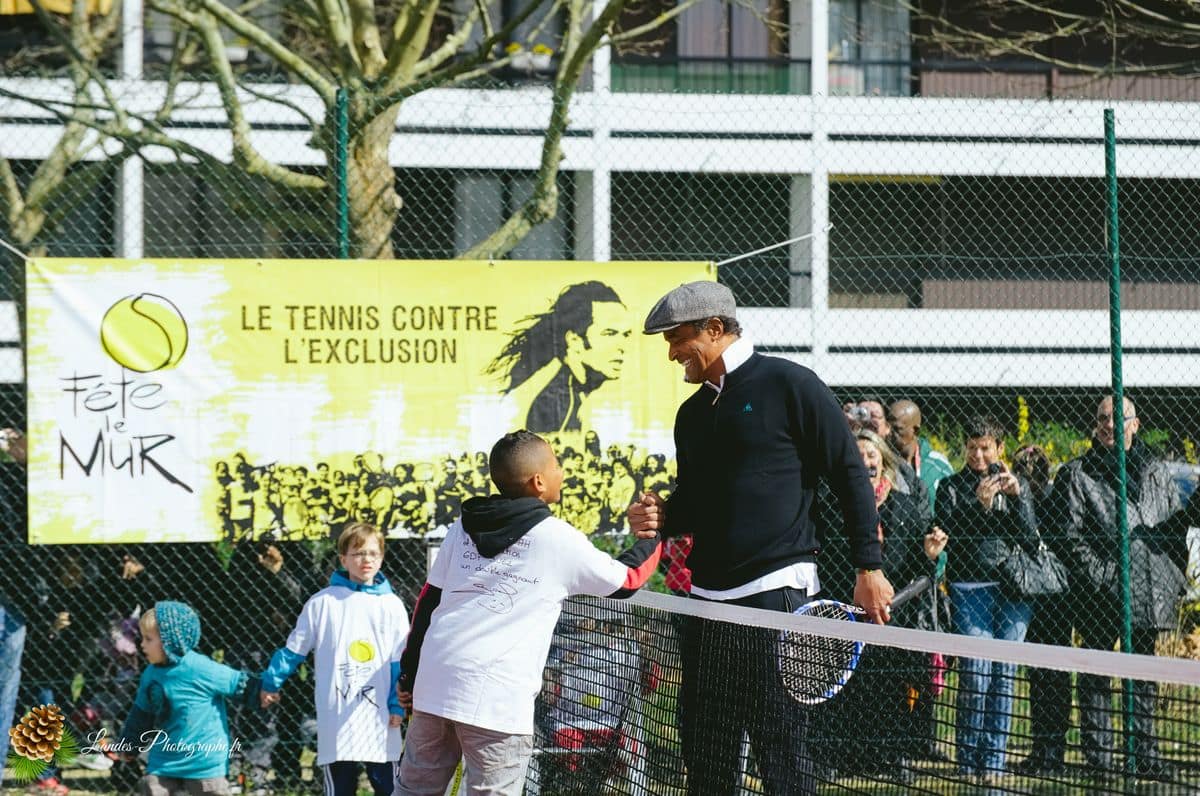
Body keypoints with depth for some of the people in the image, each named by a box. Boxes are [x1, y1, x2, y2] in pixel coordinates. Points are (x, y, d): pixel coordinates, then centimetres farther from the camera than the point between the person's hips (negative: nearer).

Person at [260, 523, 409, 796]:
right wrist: (271, 683, 11)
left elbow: (400, 662, 5)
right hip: (336, 721, -1)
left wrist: (397, 705, -2)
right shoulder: (322, 603, 2)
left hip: (380, 721, 1)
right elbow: (294, 650, 11)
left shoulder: (391, 606, 5)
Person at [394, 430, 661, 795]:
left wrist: (408, 673, 22)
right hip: (497, 698, -6)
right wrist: (653, 537, 27)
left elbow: (427, 602, 16)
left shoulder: (464, 527, 13)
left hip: (435, 681, 6)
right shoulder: (558, 540, -1)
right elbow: (625, 580, 11)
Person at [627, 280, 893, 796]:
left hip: (777, 596, -8)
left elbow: (850, 476, -4)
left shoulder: (789, 385, -4)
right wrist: (658, 518, 3)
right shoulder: (692, 413, 18)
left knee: (782, 754, -7)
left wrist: (868, 567, -9)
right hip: (708, 599, 8)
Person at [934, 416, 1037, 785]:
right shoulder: (952, 486, 10)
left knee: (1004, 673, 0)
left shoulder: (1018, 486, 14)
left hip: (1014, 589, 2)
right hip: (971, 588, -2)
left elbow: (1030, 539, 4)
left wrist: (1016, 497, -8)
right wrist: (978, 503, -14)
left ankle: (994, 760, 5)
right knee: (975, 672, -10)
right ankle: (968, 761, -3)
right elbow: (946, 530, -3)